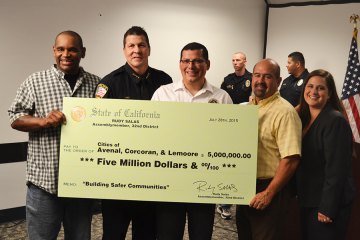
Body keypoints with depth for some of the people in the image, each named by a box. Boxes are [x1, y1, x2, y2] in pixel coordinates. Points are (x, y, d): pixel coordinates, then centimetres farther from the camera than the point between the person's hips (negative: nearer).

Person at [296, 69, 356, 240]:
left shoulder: (335, 120, -17)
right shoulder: (304, 118, 8)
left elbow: (336, 169, -21)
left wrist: (327, 208, -22)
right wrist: (297, 192, 9)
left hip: (328, 202, -8)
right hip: (308, 200, 8)